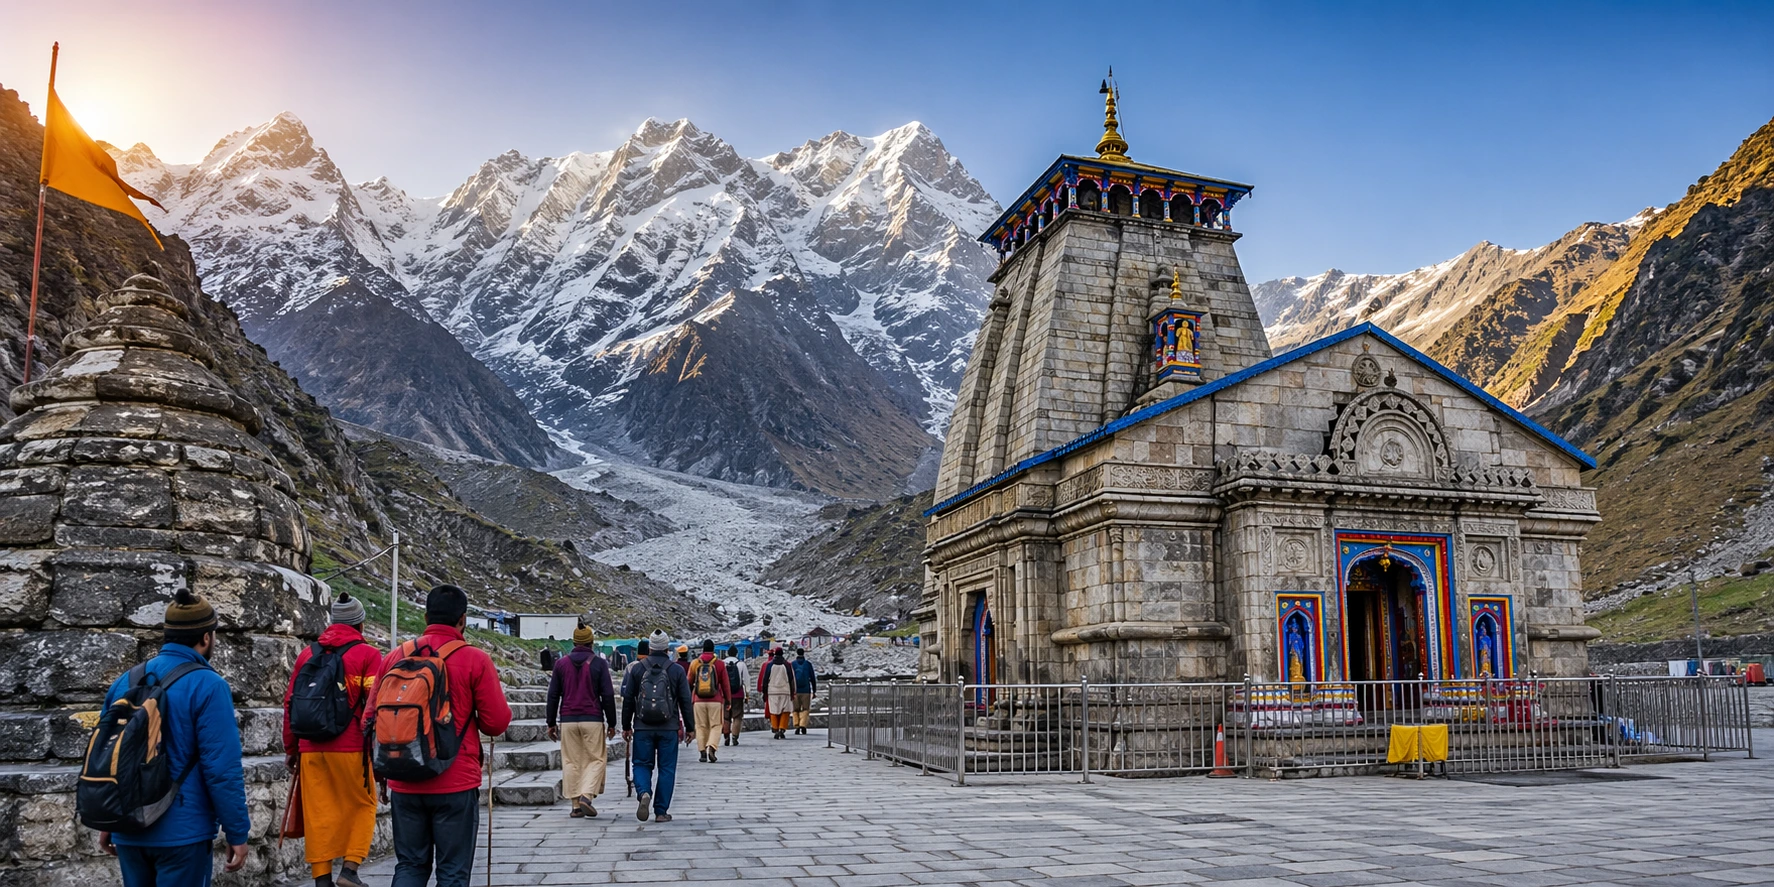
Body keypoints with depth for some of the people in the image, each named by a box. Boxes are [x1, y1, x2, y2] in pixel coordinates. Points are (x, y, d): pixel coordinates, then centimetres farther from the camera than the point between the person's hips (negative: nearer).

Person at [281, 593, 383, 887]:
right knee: (363, 806, 11)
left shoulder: (307, 654, 11)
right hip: (351, 749, -4)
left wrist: (290, 748, 19)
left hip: (311, 749, 4)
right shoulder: (368, 655, -3)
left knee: (318, 814, 8)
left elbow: (290, 704, 13)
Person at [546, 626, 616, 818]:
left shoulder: (561, 663, 7)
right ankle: (586, 795, -13)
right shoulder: (599, 663, -1)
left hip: (567, 720, 3)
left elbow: (553, 695, 7)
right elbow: (608, 695, -3)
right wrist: (611, 723, 4)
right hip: (593, 720, -3)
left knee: (571, 762, 7)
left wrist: (551, 723, 13)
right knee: (596, 759, 5)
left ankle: (576, 805, 5)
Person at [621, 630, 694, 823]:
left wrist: (626, 726, 13)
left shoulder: (637, 669, 3)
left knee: (642, 764, 12)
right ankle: (661, 811, 6)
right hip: (669, 728, -1)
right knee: (666, 768, 6)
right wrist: (689, 727, 9)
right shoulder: (677, 670, 1)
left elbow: (628, 700, 5)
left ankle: (644, 793, -17)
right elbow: (686, 702, 2)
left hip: (643, 727, 1)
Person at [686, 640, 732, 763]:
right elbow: (725, 684, 1)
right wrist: (728, 700, 10)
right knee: (716, 725, 4)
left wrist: (688, 697, 30)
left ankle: (702, 753, 6)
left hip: (699, 701, 2)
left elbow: (689, 682, 14)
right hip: (716, 701, -2)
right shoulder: (720, 664, -2)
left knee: (701, 726, 9)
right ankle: (711, 748, -15)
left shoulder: (694, 663, 4)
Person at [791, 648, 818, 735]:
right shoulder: (808, 664, 3)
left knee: (796, 709, 10)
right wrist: (814, 691, 10)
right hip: (806, 690, -1)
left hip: (795, 691, 1)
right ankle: (803, 725, -12)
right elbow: (813, 678, 4)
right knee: (805, 709, 5)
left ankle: (797, 726, 1)